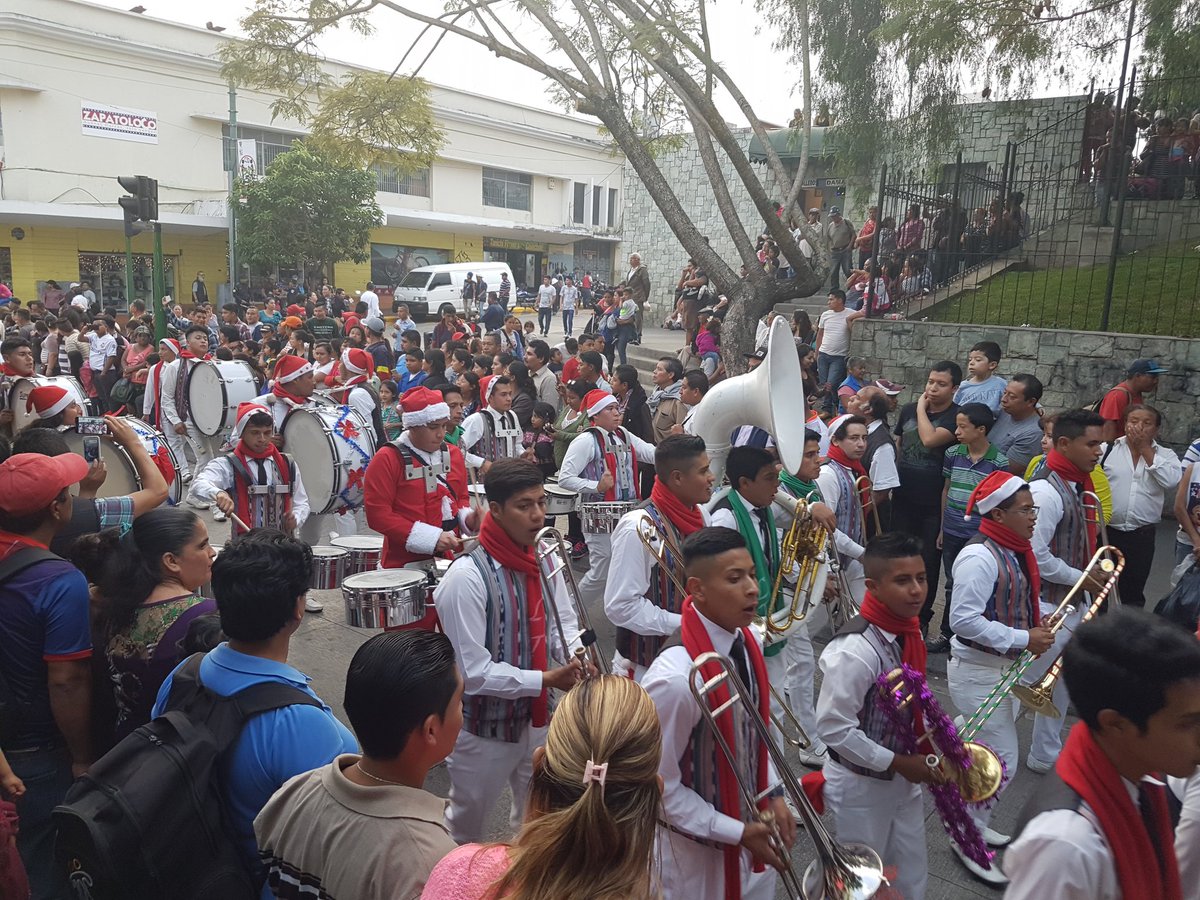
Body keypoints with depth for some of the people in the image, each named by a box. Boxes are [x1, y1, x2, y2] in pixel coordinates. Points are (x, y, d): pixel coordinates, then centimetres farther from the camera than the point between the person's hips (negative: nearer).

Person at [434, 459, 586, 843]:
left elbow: (562, 624, 6)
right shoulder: (466, 577, -28)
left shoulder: (545, 560, -6)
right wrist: (545, 679, -28)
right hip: (484, 730, -6)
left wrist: (577, 654, -15)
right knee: (466, 828, 20)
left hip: (537, 719, 6)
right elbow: (473, 672, -27)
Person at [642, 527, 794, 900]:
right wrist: (737, 833, -17)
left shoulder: (749, 642, -9)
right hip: (700, 851, -6)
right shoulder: (675, 679, -32)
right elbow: (662, 787, -22)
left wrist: (773, 795, -2)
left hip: (753, 828, 6)